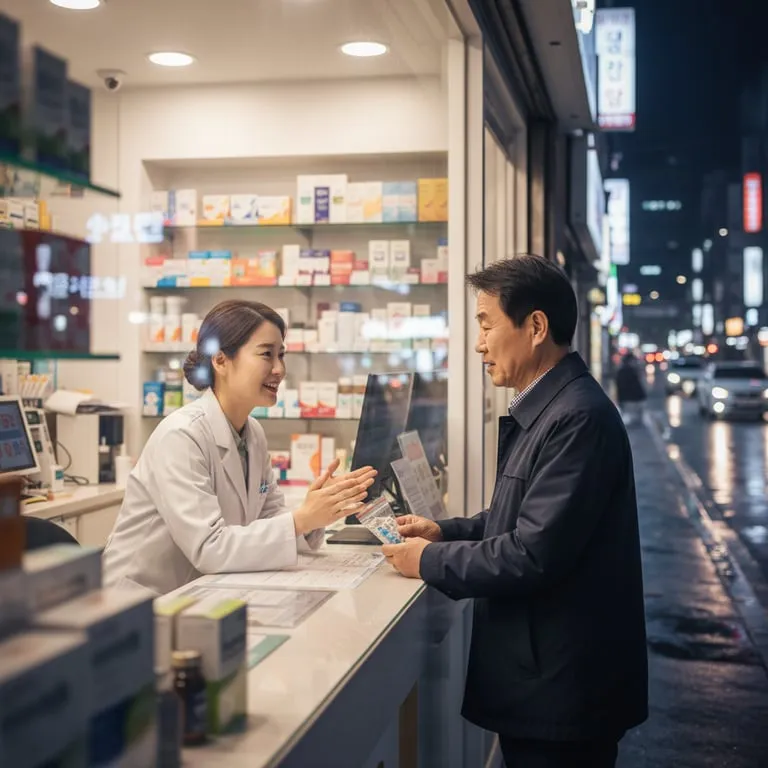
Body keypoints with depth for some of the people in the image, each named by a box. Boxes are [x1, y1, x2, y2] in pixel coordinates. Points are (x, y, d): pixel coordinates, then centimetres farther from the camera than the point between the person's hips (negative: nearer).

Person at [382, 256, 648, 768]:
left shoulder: (579, 417, -23)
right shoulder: (545, 409, 9)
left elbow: (533, 553, -26)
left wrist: (430, 561, -14)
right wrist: (445, 532, 5)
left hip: (562, 686, -9)